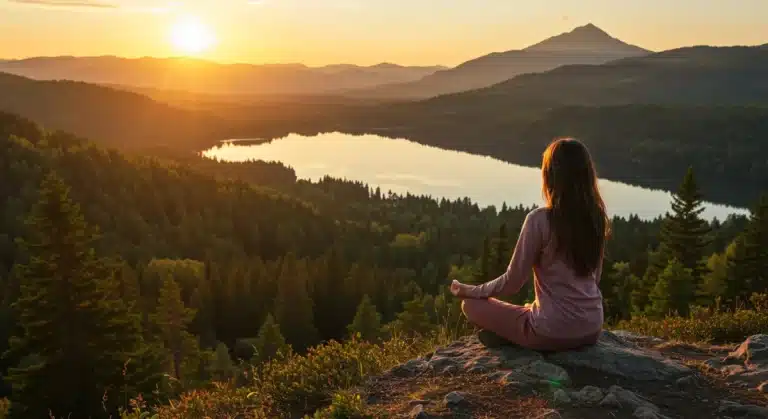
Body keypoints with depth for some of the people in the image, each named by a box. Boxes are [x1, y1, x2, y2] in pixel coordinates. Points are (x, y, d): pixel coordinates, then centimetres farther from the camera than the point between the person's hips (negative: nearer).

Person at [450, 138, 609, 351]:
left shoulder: (540, 219, -18)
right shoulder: (596, 217, 1)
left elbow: (512, 282, -12)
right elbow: (594, 277, 12)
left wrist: (469, 290, 4)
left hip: (553, 333, -6)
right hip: (592, 329, 6)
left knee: (471, 304, 11)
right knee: (529, 306, 36)